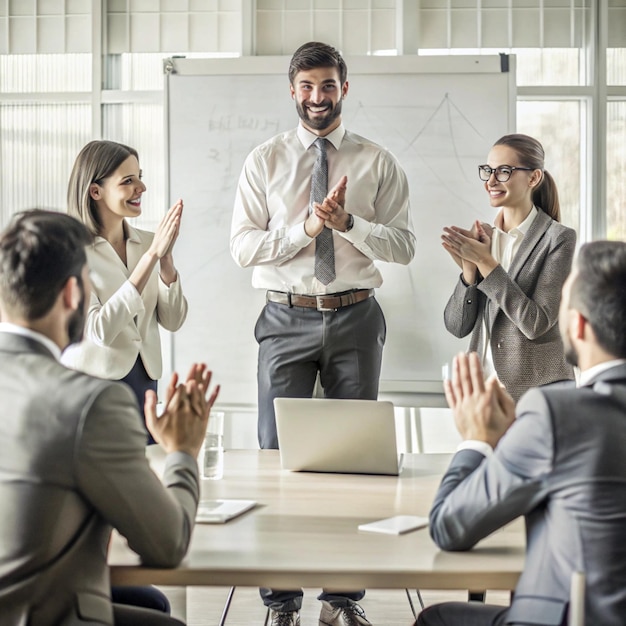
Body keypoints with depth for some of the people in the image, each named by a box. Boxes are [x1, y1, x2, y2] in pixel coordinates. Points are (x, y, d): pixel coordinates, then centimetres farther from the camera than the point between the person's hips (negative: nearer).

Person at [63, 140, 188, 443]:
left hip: (144, 383, 5)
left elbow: (173, 321, 2)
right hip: (92, 382, -5)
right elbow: (100, 330, -22)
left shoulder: (146, 242, 5)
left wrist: (165, 257, -12)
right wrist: (150, 256, -23)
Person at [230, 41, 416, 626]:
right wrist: (305, 228, -15)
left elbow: (404, 245, -1)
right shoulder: (265, 160, 5)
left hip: (355, 318, 1)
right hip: (286, 318, 0)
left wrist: (348, 223, -17)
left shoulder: (378, 163, 6)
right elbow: (242, 245, -2)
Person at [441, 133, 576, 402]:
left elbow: (536, 323, -17)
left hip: (535, 389, -4)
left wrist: (485, 262, -18)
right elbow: (457, 326, 2)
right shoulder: (480, 236, 6)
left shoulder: (558, 238, -8)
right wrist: (469, 268, -13)